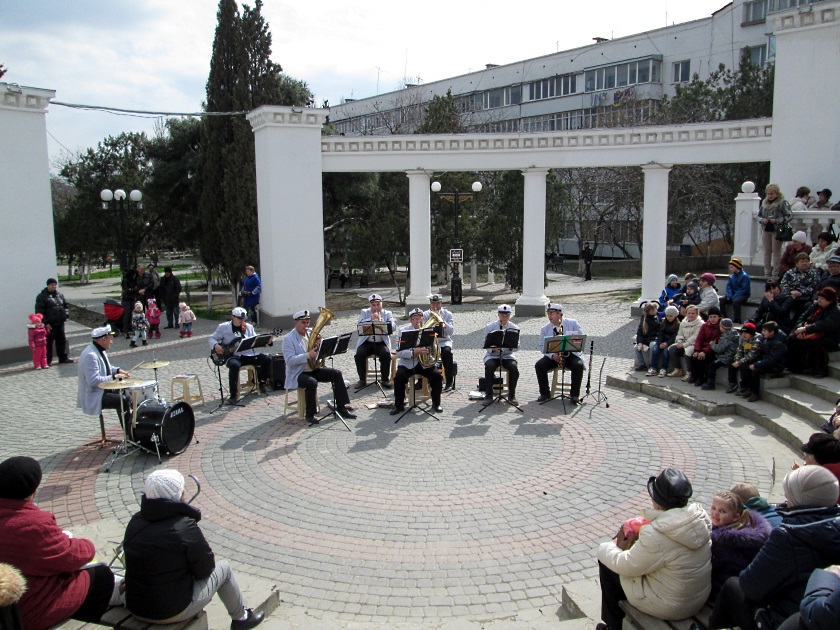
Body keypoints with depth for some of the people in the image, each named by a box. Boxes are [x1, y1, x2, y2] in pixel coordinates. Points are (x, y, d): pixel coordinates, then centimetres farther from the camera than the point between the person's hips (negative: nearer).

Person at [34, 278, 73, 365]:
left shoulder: (59, 294, 13)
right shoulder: (42, 296, -6)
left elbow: (65, 305, 22)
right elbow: (39, 311, -10)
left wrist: (66, 314, 6)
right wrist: (46, 322, -15)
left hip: (60, 323, 6)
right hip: (50, 324, -6)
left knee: (62, 341, 13)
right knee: (48, 342, -1)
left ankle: (63, 358, 22)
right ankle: (47, 360, 7)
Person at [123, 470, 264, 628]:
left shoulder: (135, 521, -3)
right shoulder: (185, 527, -22)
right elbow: (204, 569, -11)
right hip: (172, 612, -7)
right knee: (224, 568, 11)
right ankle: (241, 617, 32)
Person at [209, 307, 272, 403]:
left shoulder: (249, 327, 14)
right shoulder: (223, 327, 4)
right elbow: (212, 338, 7)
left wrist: (267, 341, -8)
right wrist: (216, 346, -15)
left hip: (248, 354, 4)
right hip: (233, 355, -4)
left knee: (267, 359, -16)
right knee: (234, 365, -39)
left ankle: (261, 383, 9)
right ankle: (233, 395, -26)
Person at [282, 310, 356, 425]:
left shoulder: (311, 333, 9)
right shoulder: (288, 339, -11)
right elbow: (289, 360, -22)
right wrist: (308, 355, -31)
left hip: (314, 370, 7)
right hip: (298, 374, -7)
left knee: (337, 373, -8)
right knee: (312, 382, -35)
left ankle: (341, 408, -3)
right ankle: (310, 414, -16)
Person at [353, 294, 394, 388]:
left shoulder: (387, 314, 11)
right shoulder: (364, 312, 11)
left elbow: (393, 327, -5)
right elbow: (360, 325, -7)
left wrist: (384, 323, -25)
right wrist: (371, 319, -22)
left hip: (381, 343, -1)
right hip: (366, 342, 1)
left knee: (386, 354, -29)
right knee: (359, 354, -26)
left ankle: (385, 379, -10)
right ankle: (362, 379, -8)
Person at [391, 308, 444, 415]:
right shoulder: (403, 331, -2)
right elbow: (399, 353, -11)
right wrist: (414, 352, -26)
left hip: (425, 363, 1)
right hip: (408, 363, -1)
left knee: (437, 376, -22)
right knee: (399, 377, -27)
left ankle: (436, 404, 1)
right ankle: (399, 405, -7)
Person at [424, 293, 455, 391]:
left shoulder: (448, 314, 7)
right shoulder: (425, 315, 10)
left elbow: (451, 332, -6)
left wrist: (442, 320, -16)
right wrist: (430, 319, -13)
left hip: (443, 341, -1)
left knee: (446, 352, -35)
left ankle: (449, 381, -24)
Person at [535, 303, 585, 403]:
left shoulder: (573, 323, 1)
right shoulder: (545, 328, 7)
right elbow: (542, 346, 3)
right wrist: (552, 355, -16)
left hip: (571, 355, -2)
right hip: (552, 356, 2)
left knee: (579, 365, -32)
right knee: (539, 365, -23)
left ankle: (574, 395, -17)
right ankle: (545, 394, -9)